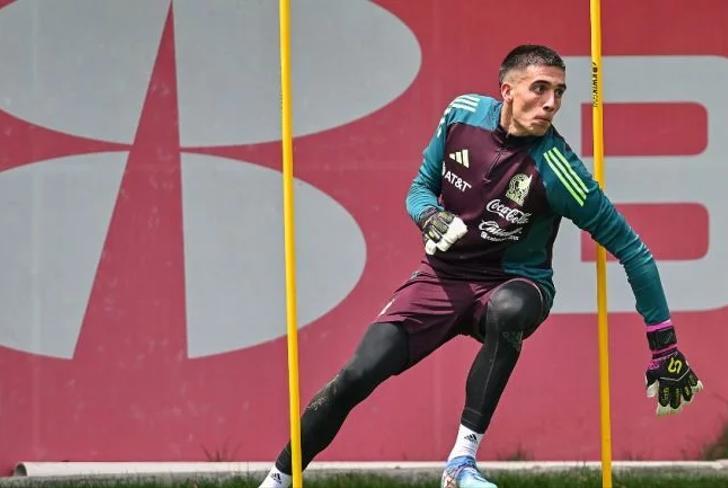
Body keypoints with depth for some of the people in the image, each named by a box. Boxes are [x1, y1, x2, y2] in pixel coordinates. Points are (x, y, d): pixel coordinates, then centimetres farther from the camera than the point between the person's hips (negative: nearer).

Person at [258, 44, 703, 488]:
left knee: (507, 310, -40)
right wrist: (431, 218, -18)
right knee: (358, 376, -14)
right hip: (444, 275, 3)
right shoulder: (464, 113, -9)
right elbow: (422, 186, 7)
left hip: (512, 284, -3)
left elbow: (632, 251, -15)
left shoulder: (556, 168, -21)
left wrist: (665, 349, -14)